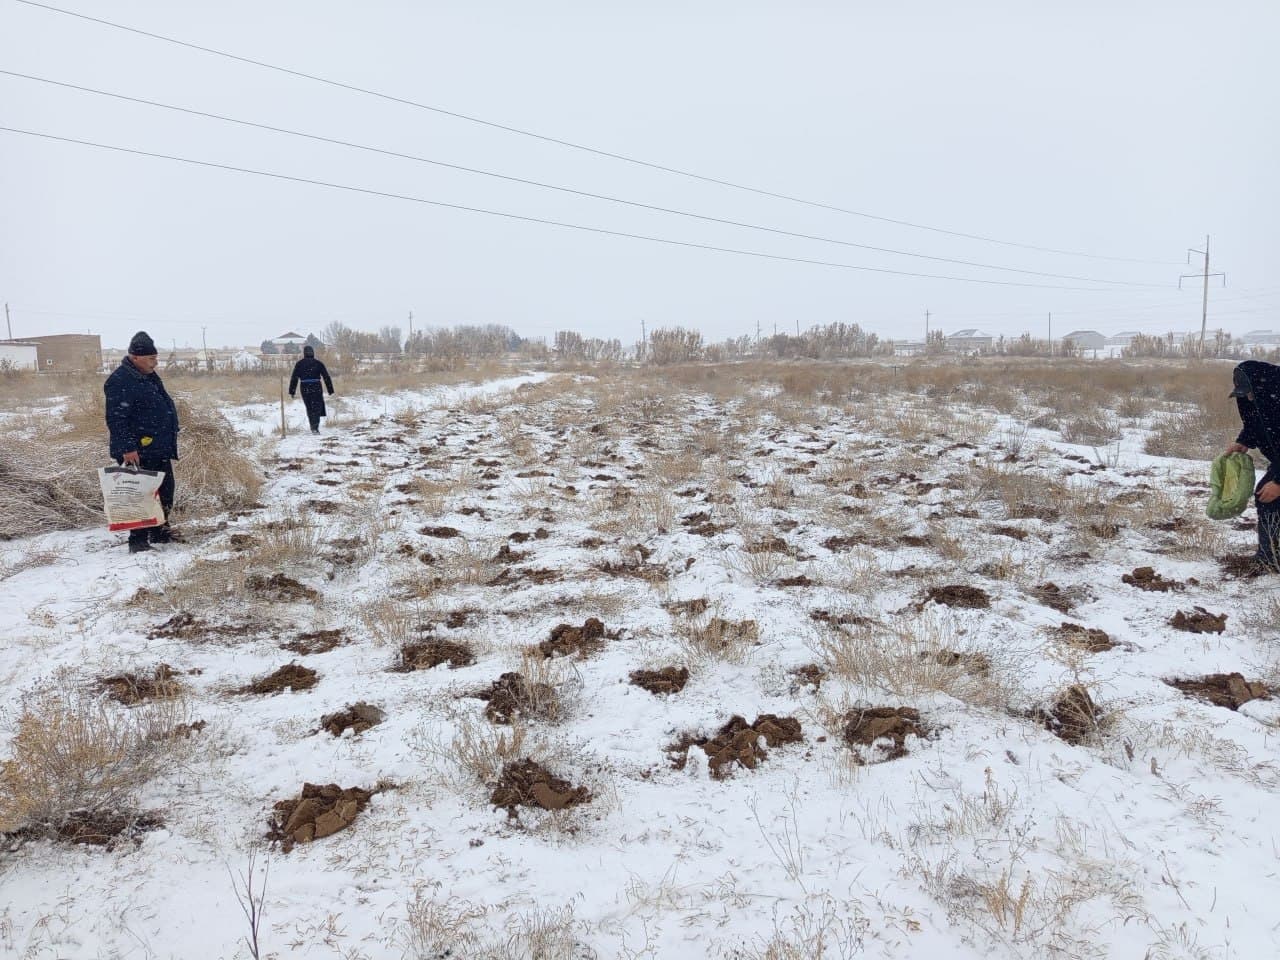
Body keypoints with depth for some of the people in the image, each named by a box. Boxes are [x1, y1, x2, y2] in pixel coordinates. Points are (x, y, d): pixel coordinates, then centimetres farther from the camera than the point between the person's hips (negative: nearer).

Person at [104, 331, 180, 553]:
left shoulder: (149, 376, 15)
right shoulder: (120, 381, -16)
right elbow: (116, 419, -21)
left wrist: (169, 442, 27)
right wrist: (127, 448, -25)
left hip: (160, 450, 10)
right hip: (139, 453, -10)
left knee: (166, 490, 17)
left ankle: (160, 531, 31)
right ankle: (138, 541, 1)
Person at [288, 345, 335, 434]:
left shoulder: (299, 364, 3)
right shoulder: (318, 363, 0)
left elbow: (294, 378, 2)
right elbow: (326, 377, 2)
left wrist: (292, 391, 6)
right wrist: (330, 390, 8)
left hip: (305, 390, 1)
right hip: (317, 389, -1)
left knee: (309, 409, 16)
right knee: (317, 408, 4)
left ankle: (313, 427, 21)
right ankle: (315, 427, -14)